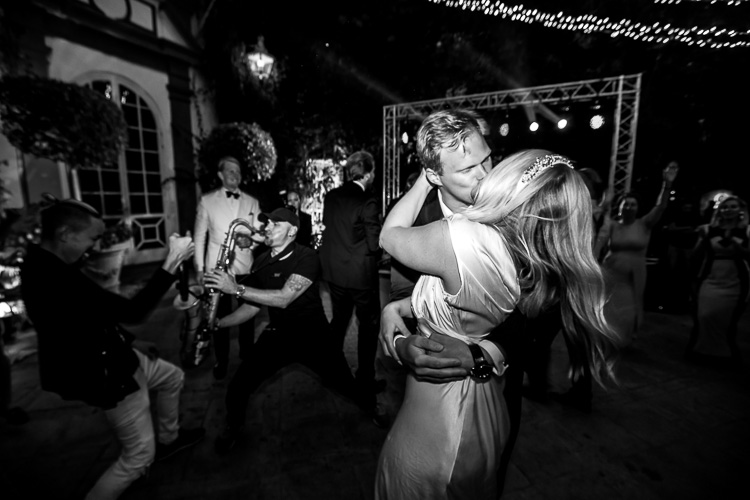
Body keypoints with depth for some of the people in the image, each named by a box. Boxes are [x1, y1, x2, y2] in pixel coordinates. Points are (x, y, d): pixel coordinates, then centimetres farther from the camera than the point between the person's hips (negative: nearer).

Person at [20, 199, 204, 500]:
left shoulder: (47, 265, -1)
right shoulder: (52, 280, -35)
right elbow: (133, 311, -36)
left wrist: (129, 341, 11)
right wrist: (172, 262, -34)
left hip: (111, 357, 10)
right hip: (103, 375, -10)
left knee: (172, 377, 27)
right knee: (140, 456, 6)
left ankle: (169, 439, 48)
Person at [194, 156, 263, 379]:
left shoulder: (252, 202, 6)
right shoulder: (207, 200, 2)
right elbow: (199, 236, 3)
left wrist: (248, 231, -19)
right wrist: (200, 268, -2)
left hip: (245, 266, 1)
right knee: (219, 315, 8)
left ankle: (247, 357, 28)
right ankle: (221, 361, 26)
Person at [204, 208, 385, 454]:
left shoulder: (306, 257, -18)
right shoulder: (261, 262, -1)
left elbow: (284, 298, -28)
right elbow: (252, 306, 7)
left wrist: (237, 289, -29)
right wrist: (217, 322, 0)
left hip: (313, 334, -4)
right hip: (277, 334, 4)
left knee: (347, 388, 1)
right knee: (237, 389, -3)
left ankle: (372, 411, 35)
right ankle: (233, 427, 32)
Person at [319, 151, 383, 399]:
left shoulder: (330, 197, 0)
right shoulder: (367, 202, -18)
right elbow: (375, 244, -17)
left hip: (334, 271, 7)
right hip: (361, 274, -6)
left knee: (338, 320, 23)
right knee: (368, 325, 12)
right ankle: (365, 381, 24)